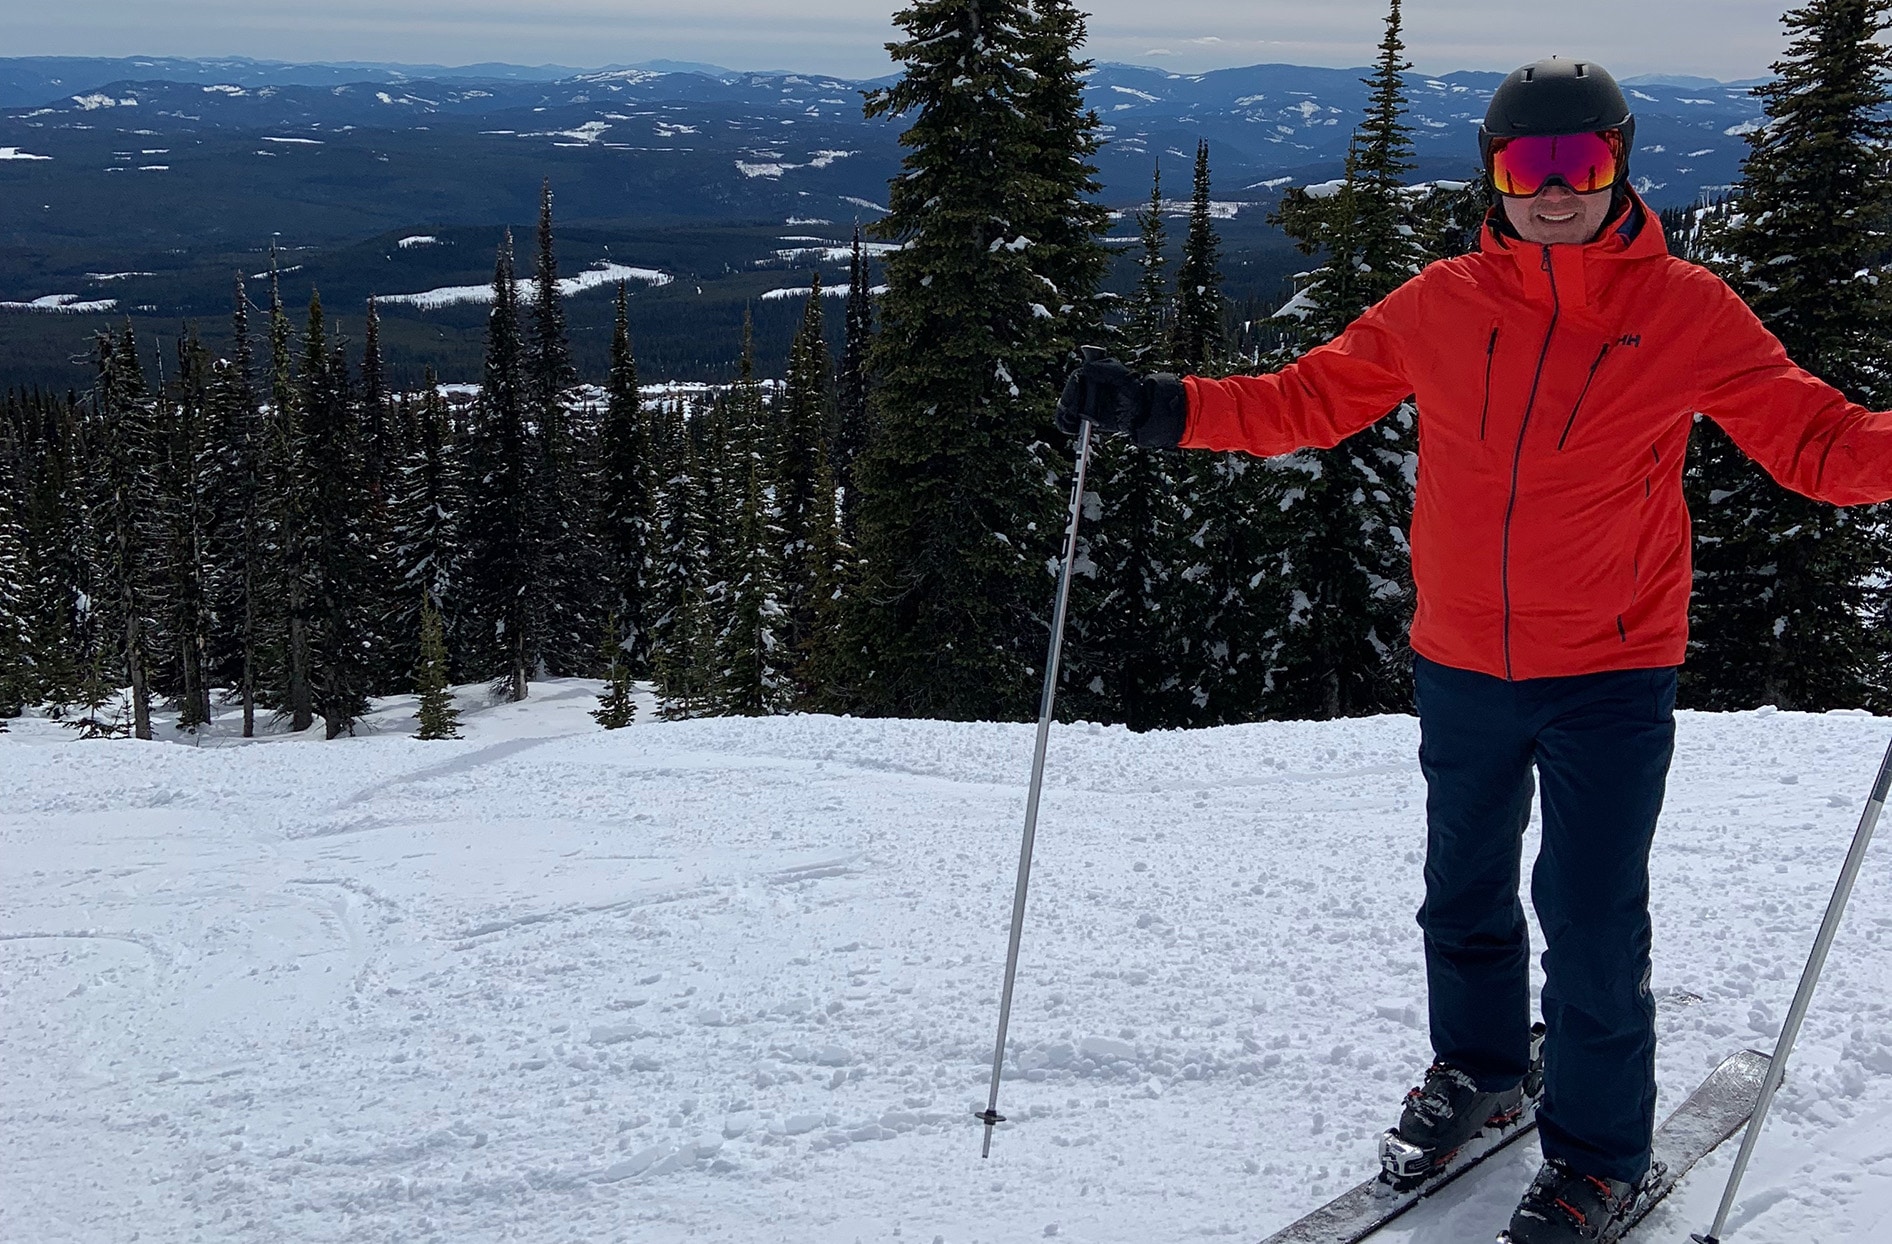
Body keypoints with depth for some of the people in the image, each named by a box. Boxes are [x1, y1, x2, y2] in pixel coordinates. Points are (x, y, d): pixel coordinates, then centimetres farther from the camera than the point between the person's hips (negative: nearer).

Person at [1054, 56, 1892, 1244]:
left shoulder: (1687, 311, -7)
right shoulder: (1442, 306, -2)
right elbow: (1310, 398, 6)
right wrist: (1166, 409, -4)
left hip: (1609, 675, -3)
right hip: (1460, 667, 3)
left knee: (1592, 922, -1)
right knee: (1465, 891, 19)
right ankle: (1479, 1067, 44)